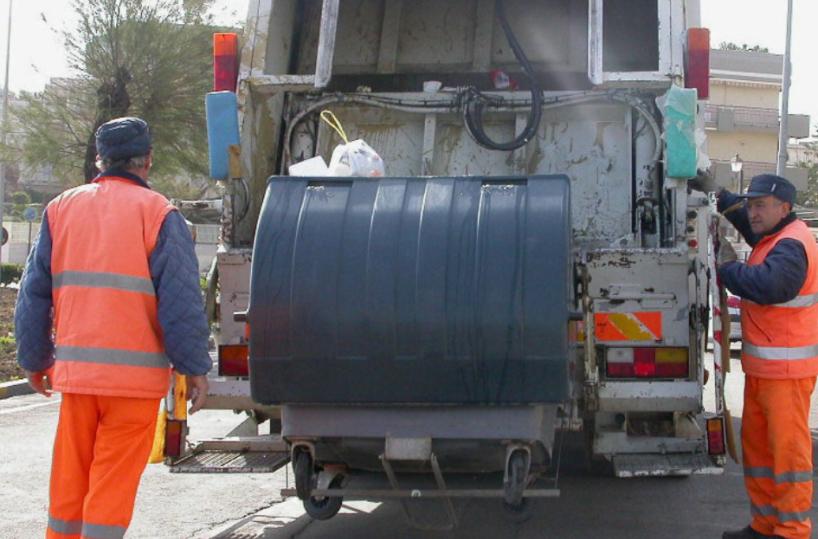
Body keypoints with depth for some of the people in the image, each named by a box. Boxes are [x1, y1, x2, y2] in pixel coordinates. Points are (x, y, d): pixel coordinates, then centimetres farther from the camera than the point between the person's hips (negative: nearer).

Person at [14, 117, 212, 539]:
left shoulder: (61, 208, 8)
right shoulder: (157, 212, -6)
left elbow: (33, 294, 11)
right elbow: (181, 301, -10)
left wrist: (35, 360, 20)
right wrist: (195, 367, -3)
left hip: (75, 371, 4)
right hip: (135, 373, -4)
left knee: (68, 479, 15)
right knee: (113, 486, 2)